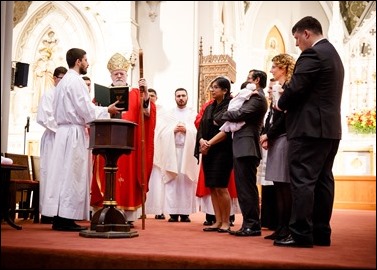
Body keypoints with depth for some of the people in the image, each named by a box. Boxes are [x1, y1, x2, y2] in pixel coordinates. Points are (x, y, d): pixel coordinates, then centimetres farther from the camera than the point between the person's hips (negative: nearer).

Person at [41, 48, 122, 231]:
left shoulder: (63, 82, 20)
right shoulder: (76, 80, -9)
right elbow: (86, 109, -15)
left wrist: (90, 107, 17)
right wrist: (107, 110, -3)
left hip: (64, 131, 9)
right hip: (74, 133, -9)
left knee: (63, 173, 7)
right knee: (72, 174, -8)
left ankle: (59, 217, 9)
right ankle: (66, 218, -7)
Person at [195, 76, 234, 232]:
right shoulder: (209, 108, 17)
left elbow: (226, 131, -12)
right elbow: (201, 128, 10)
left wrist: (209, 143, -14)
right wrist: (201, 141, -10)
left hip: (222, 151, -6)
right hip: (207, 151, 7)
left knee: (220, 187, -9)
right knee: (211, 187, 4)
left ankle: (226, 222, 2)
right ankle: (218, 221, 10)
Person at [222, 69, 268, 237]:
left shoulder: (257, 97, -9)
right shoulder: (256, 97, 23)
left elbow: (240, 114, -18)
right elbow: (242, 115, 17)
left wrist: (222, 115, -4)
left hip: (246, 148, -10)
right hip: (242, 149, 10)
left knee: (247, 188, -8)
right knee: (243, 188, 11)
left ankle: (252, 225, -3)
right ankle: (249, 224, 16)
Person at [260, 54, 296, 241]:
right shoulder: (277, 87, 18)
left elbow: (285, 116, -15)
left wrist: (269, 135, -9)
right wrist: (264, 135, 4)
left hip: (284, 139, -9)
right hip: (275, 140, 9)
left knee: (284, 185, -6)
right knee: (278, 185, 8)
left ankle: (287, 229, 0)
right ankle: (281, 227, 13)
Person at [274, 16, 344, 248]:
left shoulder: (312, 54, -11)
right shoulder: (334, 54, 21)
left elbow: (295, 88, -17)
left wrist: (281, 104, 2)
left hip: (310, 128, -10)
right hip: (330, 128, 10)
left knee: (302, 181, -8)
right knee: (323, 181, 10)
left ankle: (301, 234, -7)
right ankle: (321, 233, 15)